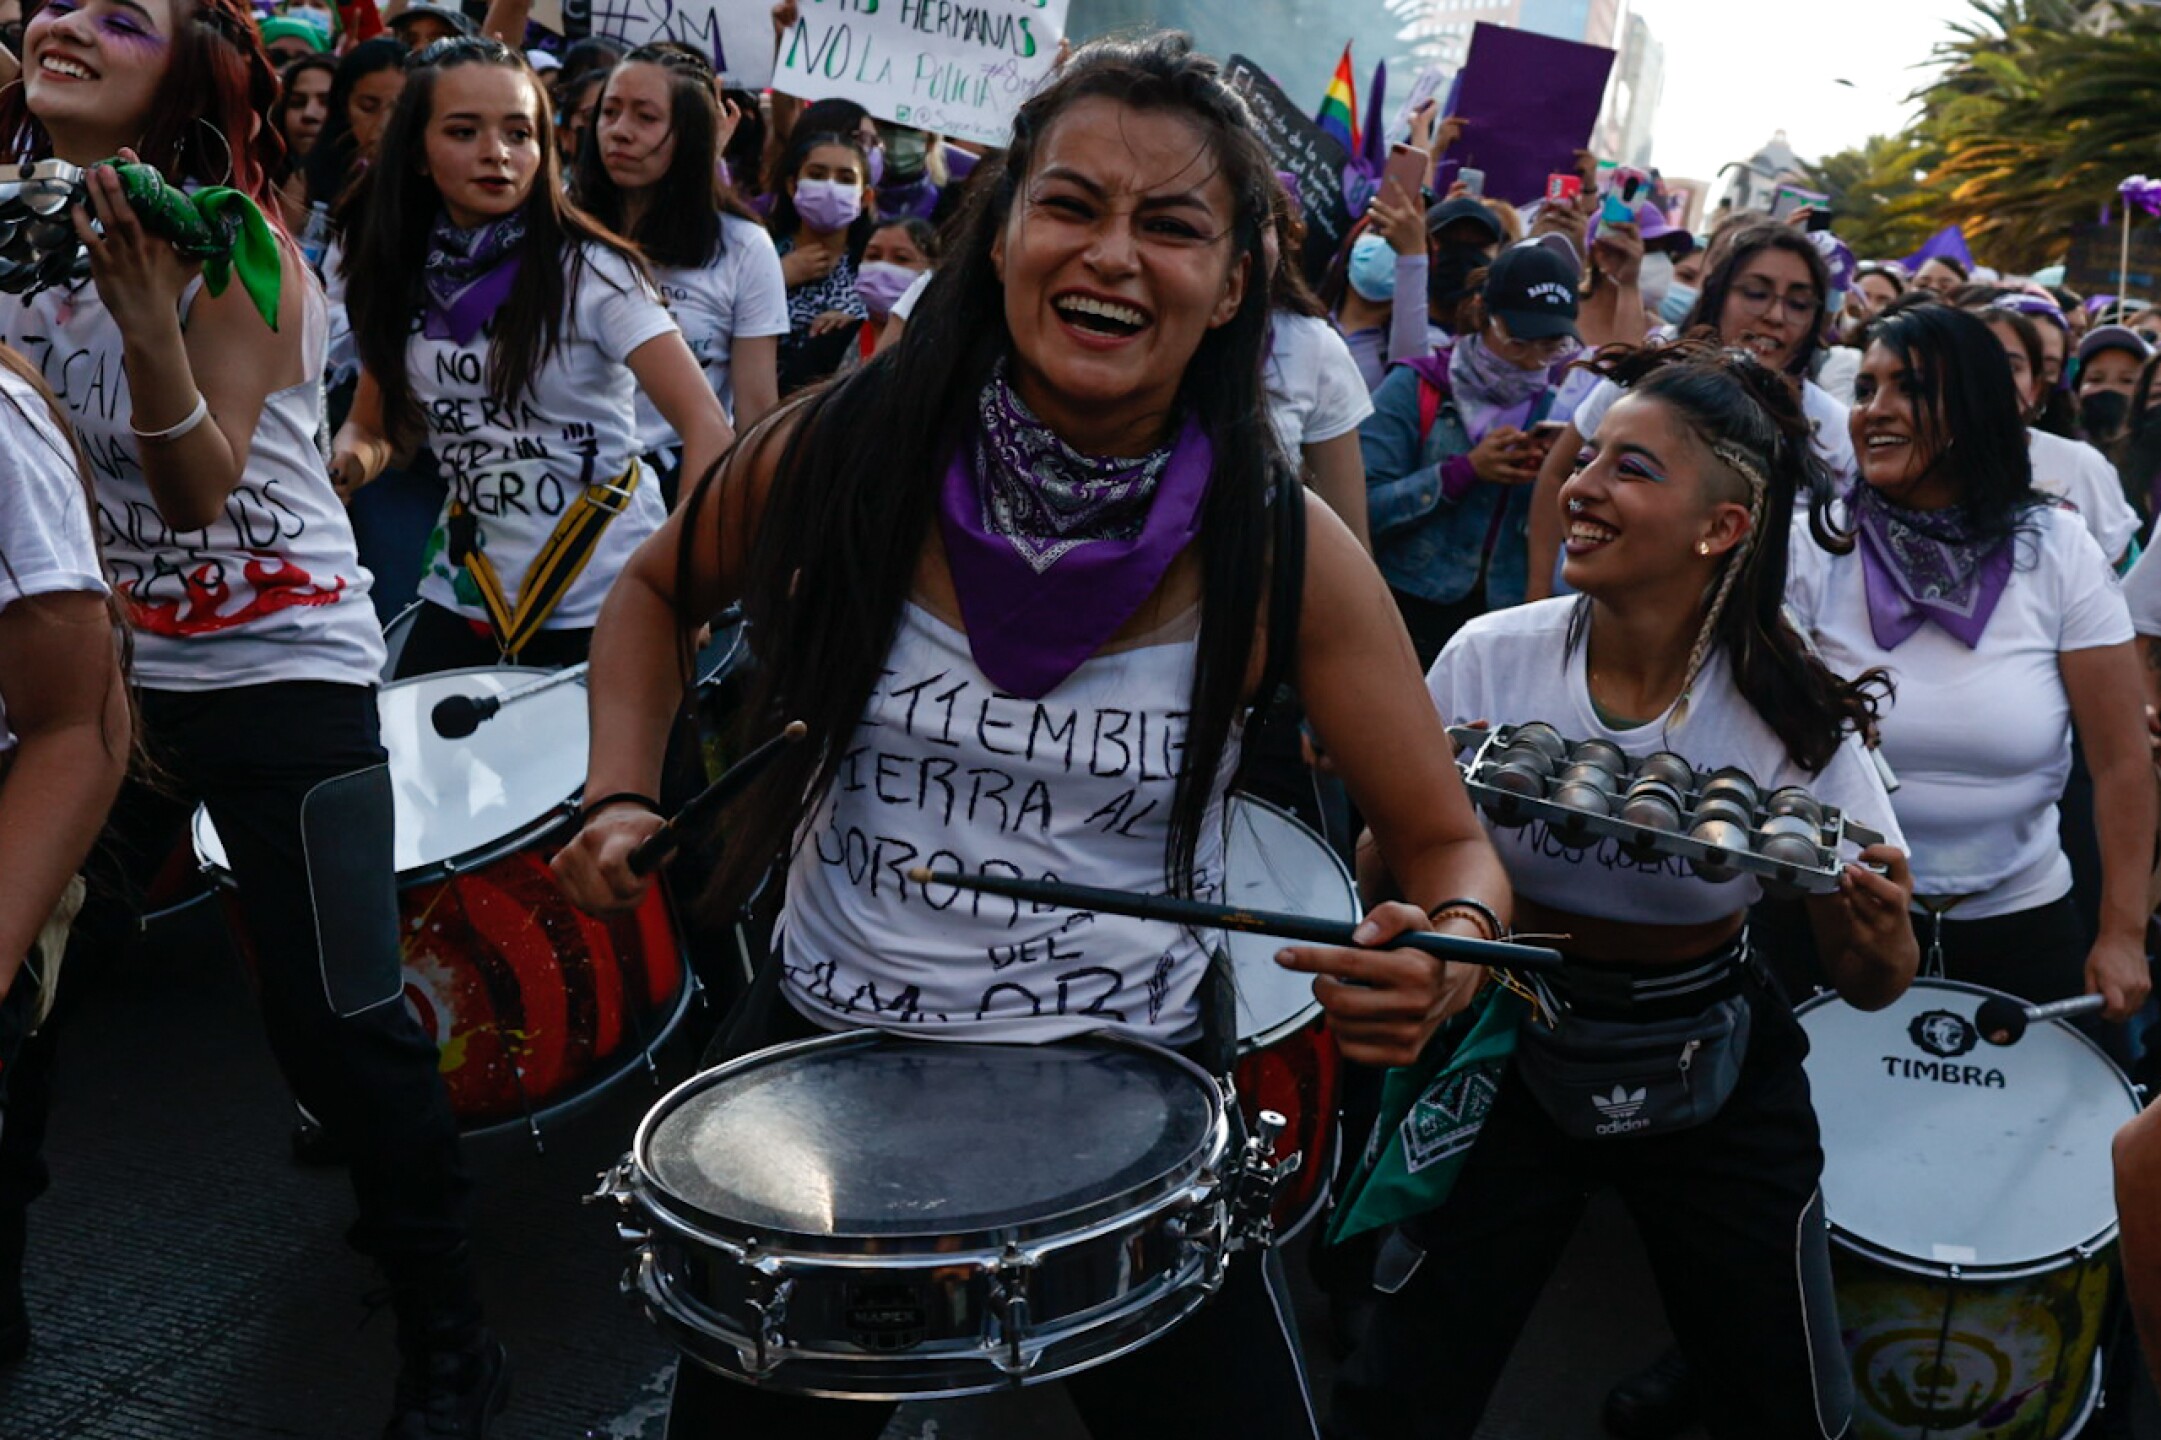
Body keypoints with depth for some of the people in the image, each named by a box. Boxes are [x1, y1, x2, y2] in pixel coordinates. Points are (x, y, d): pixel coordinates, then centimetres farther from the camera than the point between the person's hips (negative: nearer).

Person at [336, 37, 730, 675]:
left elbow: (706, 424, -19)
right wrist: (345, 464, -10)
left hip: (604, 605, -4)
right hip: (463, 602, 4)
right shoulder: (401, 281, 1)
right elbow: (372, 426, 14)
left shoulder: (588, 269, -13)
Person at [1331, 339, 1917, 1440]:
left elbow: (1867, 983, -7)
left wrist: (1876, 936, -30)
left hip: (1715, 1067, 0)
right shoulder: (1491, 660, -14)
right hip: (1514, 1049, 0)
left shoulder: (1795, 717, -15)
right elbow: (1387, 885, -4)